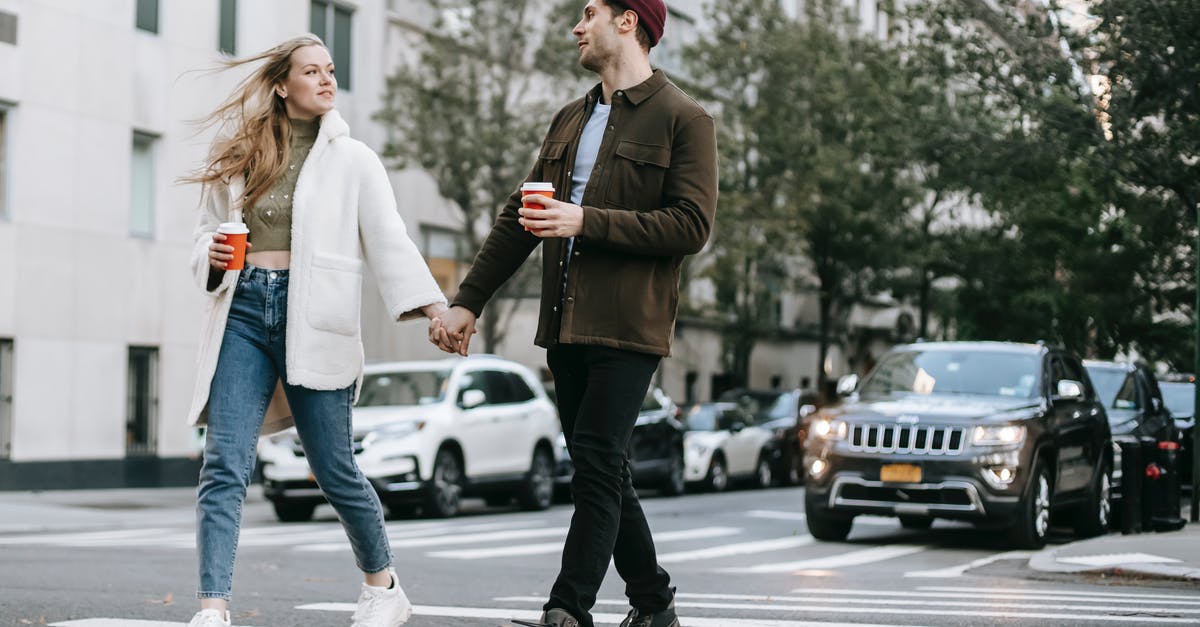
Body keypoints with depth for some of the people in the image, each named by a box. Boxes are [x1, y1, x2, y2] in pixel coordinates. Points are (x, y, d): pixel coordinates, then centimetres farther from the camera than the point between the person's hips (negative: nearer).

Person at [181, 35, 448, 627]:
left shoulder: (352, 159, 6)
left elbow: (389, 242, -2)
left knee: (334, 468, 4)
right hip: (242, 311, 2)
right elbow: (207, 228, 20)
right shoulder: (241, 156, 14)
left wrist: (435, 308, -16)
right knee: (223, 466, -10)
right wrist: (211, 257, -5)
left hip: (312, 320, -2)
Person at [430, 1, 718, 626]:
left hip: (628, 327, -7)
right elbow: (516, 220, 20)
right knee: (601, 470, 10)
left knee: (596, 464, -12)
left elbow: (692, 224, -13)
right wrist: (467, 302, 15)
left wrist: (587, 222, -17)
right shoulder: (570, 121, 19)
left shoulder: (683, 119, -3)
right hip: (565, 325, 7)